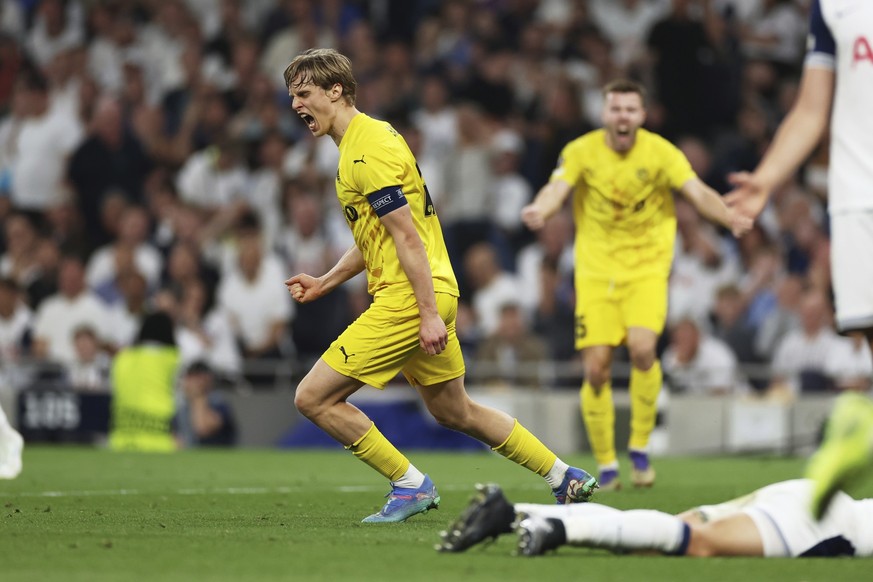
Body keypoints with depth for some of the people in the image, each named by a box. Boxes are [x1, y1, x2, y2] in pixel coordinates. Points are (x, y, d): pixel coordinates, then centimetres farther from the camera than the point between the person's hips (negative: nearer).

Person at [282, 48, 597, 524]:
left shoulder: (368, 150, -16)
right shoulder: (362, 139, 17)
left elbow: (407, 237, -20)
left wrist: (428, 315, -23)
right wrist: (323, 283, 19)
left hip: (410, 299, -10)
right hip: (430, 295, 10)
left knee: (313, 398, -8)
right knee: (453, 411, 20)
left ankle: (410, 485, -2)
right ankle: (566, 479, 26)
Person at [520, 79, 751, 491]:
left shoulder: (661, 153, -6)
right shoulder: (581, 152, -5)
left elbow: (698, 193, -16)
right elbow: (557, 189, -20)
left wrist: (730, 217, -37)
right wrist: (539, 210, -44)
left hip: (647, 267, -1)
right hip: (596, 269, 1)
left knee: (642, 348, -23)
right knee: (596, 369, -7)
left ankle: (640, 448, -4)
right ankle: (606, 465, 9)